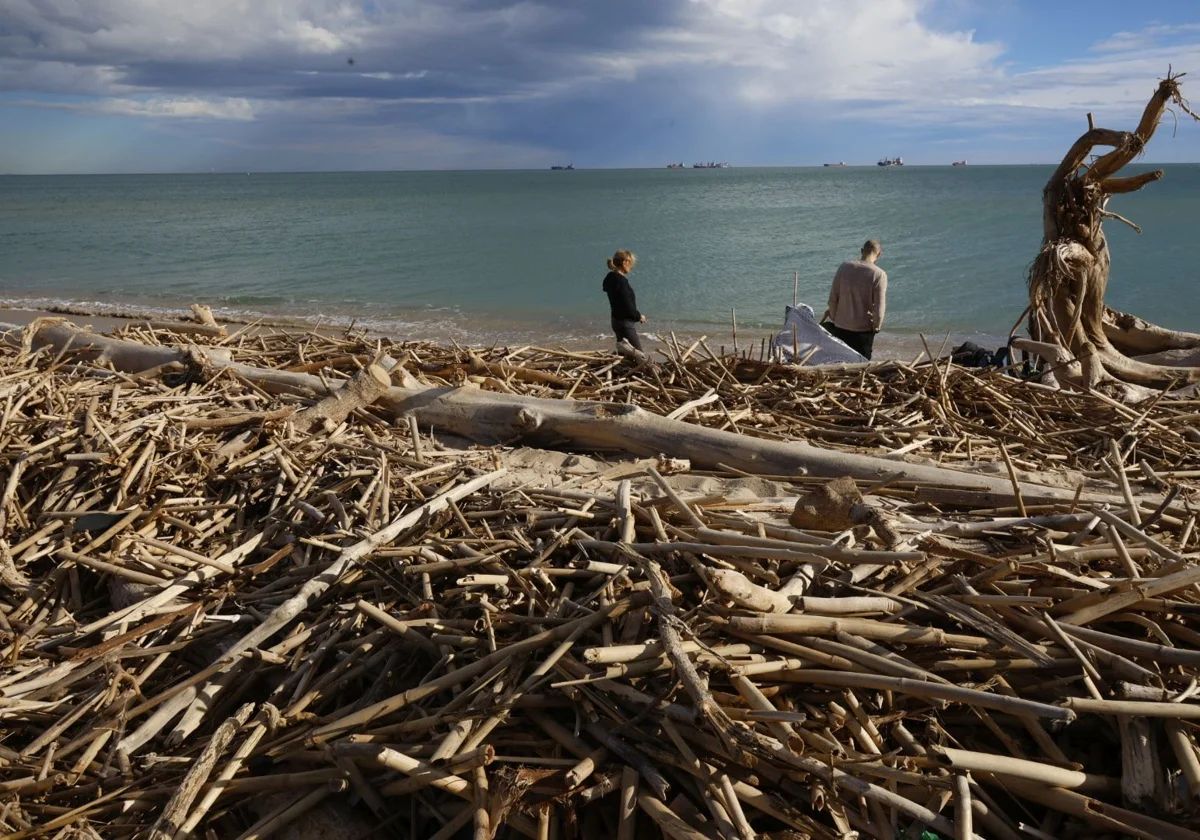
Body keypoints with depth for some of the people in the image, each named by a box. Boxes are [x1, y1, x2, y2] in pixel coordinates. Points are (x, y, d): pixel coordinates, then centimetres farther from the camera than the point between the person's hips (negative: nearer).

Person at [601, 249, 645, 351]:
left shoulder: (611, 278, 8)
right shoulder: (621, 281, -21)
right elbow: (627, 306, -22)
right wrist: (639, 316, -6)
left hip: (617, 320, 10)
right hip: (625, 323, -10)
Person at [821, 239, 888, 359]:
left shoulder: (844, 267, -4)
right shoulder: (879, 274, -13)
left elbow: (833, 297, -1)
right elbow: (879, 307, -13)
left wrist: (834, 318, 12)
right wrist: (876, 327, 3)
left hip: (840, 326, 3)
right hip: (864, 328, -3)